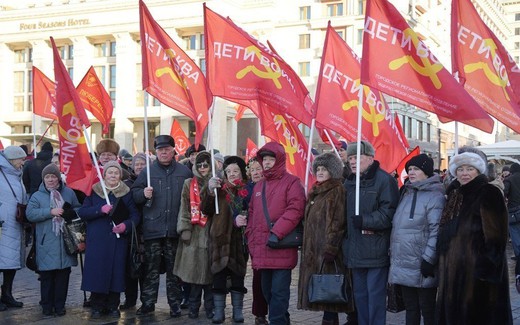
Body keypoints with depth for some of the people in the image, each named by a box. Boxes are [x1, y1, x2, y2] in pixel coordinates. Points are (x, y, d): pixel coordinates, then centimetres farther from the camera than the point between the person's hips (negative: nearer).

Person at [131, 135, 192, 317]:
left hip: (175, 230, 0)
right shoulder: (147, 171, 5)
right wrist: (143, 194, -14)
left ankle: (175, 303, 17)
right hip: (152, 229, 0)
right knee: (151, 269, 5)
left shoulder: (184, 172, 5)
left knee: (174, 268, 8)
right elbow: (134, 193, 7)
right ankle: (148, 302, 15)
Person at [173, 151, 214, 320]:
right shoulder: (189, 184, 10)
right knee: (194, 270, -1)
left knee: (209, 270, 1)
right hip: (193, 233, 1)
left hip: (210, 232, 0)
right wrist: (185, 229, -4)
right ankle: (193, 307, 9)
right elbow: (185, 208, 5)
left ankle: (210, 307, 11)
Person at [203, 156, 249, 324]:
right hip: (220, 239, 1)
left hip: (239, 240, -1)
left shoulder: (248, 190, 0)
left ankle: (238, 310, 18)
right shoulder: (219, 189, 5)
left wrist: (245, 220, -19)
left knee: (238, 276, 7)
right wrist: (209, 190, -17)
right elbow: (206, 209, -3)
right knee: (219, 276, 3)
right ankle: (219, 311, 11)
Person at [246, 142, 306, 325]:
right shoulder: (259, 186, 19)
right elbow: (252, 215, 21)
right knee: (268, 291, 14)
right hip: (262, 251, 7)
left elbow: (295, 210, -15)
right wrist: (252, 241, 12)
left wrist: (277, 233, -21)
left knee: (279, 291, -7)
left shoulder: (291, 182, -3)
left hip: (282, 249, -7)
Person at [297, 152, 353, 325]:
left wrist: (330, 248, -23)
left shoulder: (337, 191, -10)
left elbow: (337, 223, -18)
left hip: (327, 249, -9)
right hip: (314, 249, 9)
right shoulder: (316, 192, 18)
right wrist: (307, 250, 19)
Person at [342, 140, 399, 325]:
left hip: (376, 251, -7)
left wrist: (365, 220, -21)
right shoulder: (349, 182, 16)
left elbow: (388, 213, -16)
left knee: (375, 295, -3)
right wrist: (345, 243, 12)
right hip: (355, 250, 8)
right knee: (359, 294, 14)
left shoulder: (384, 180, -8)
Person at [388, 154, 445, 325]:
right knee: (411, 308, 15)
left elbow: (436, 230, -17)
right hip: (403, 264, 8)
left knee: (427, 309, 3)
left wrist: (429, 259, -20)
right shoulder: (406, 193, 15)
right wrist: (393, 252, 18)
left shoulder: (435, 196, -11)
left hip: (421, 266, -8)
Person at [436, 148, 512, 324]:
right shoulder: (455, 194, 14)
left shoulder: (489, 194, -9)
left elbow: (496, 235, -15)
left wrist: (488, 267, -21)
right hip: (453, 269, 7)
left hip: (477, 269, -7)